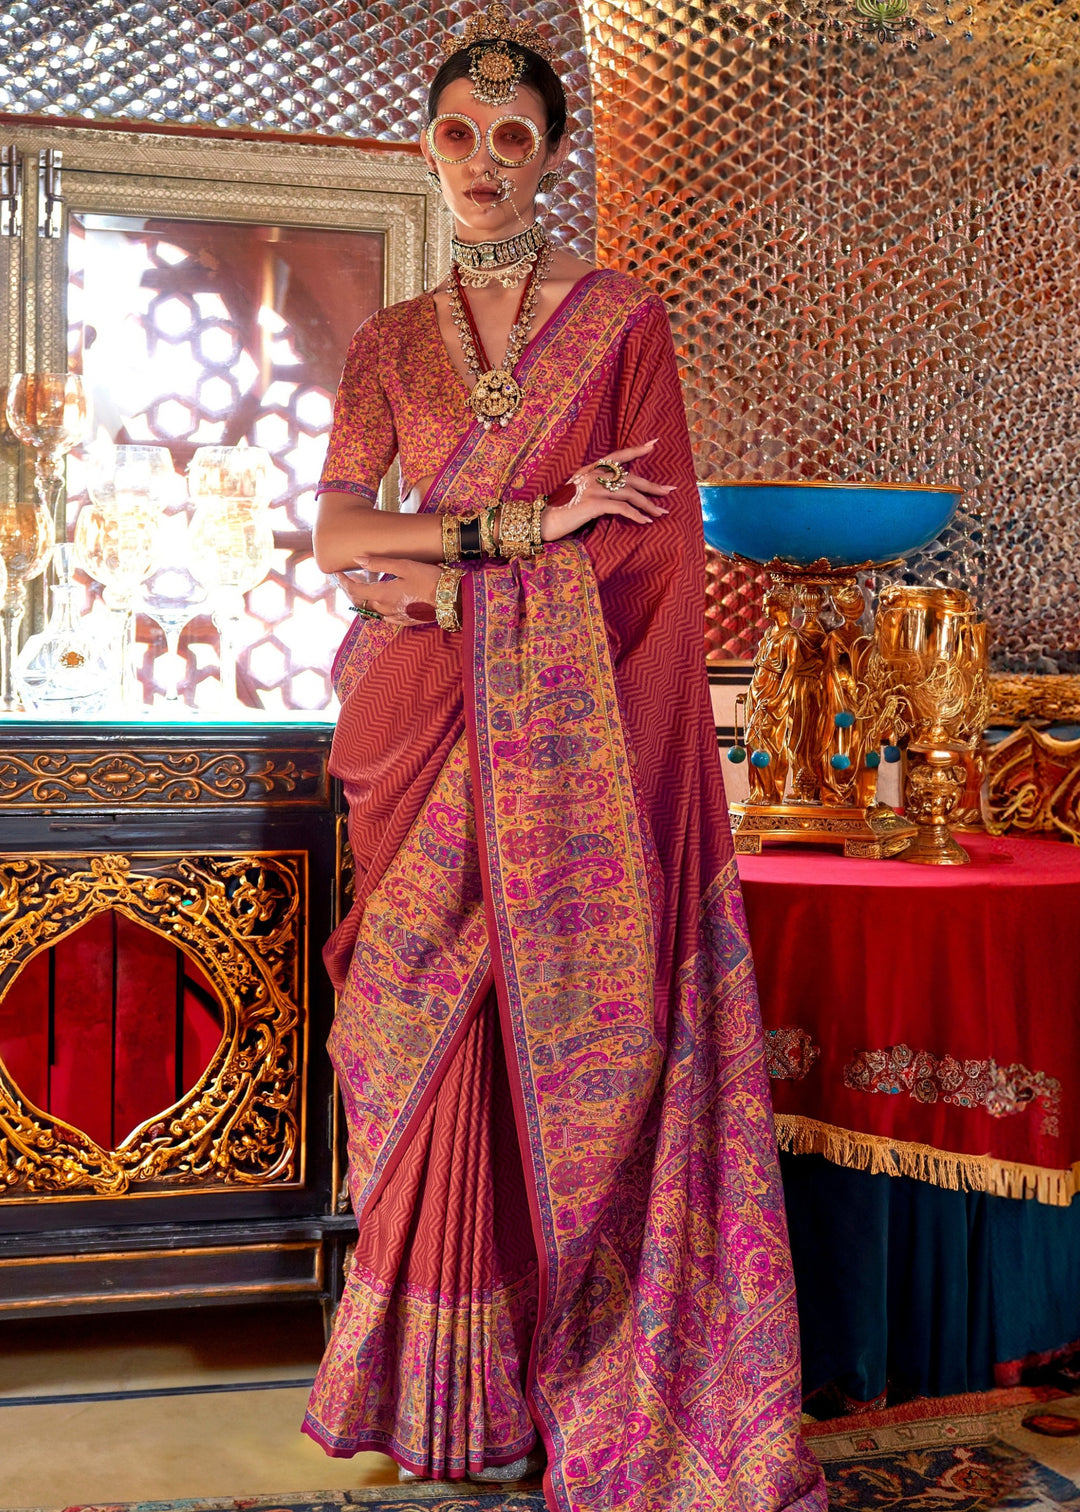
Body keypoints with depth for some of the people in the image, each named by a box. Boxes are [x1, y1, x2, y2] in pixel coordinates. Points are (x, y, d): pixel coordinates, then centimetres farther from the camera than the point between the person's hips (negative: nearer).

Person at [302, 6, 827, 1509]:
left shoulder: (623, 319, 5)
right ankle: (445, 1379, 14)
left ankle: (604, 1385, 8)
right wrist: (527, 523, -12)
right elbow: (337, 531, 1)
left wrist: (453, 574, -9)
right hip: (434, 738, 3)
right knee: (432, 1045, 2)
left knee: (578, 1035, -3)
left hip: (580, 738, -3)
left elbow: (654, 539, -4)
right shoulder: (390, 343, 14)